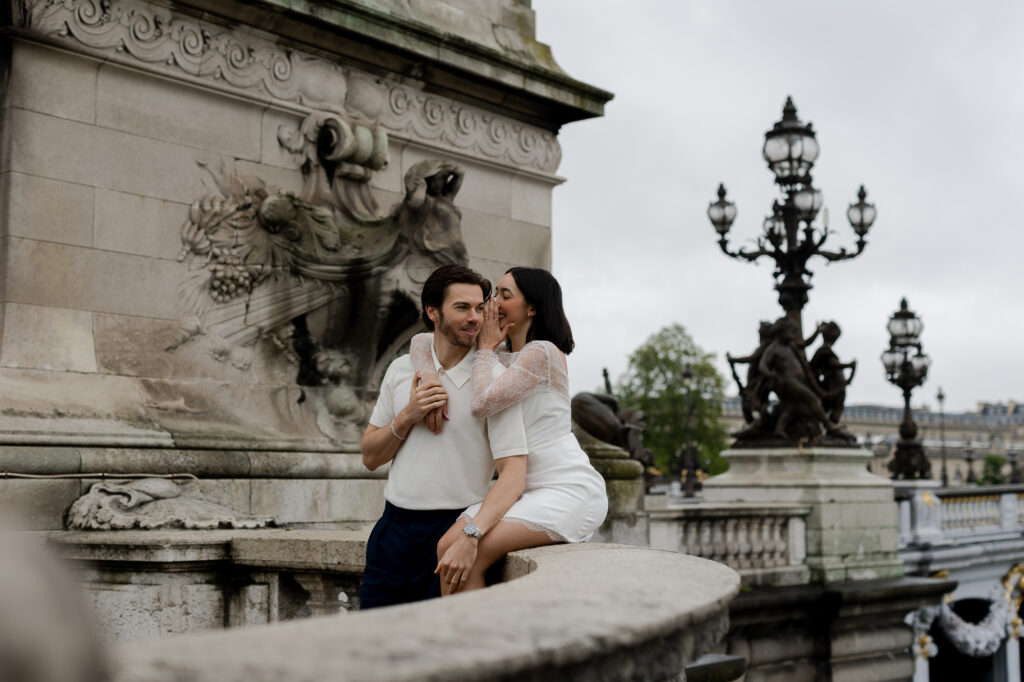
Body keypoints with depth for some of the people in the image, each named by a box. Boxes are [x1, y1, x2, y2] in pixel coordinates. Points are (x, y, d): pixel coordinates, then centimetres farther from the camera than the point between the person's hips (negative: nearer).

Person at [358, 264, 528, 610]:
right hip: (393, 527, 4)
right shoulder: (401, 370, 8)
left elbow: (513, 471, -16)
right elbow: (371, 458, 12)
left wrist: (472, 535, -29)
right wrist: (408, 416, -6)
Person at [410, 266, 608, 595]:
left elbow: (484, 402, -21)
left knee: (470, 558, -24)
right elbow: (422, 342, 15)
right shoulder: (499, 357, 14)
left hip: (569, 490, -8)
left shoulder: (542, 352, -11)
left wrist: (486, 347, -5)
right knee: (448, 546, -15)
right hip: (527, 490, 8)